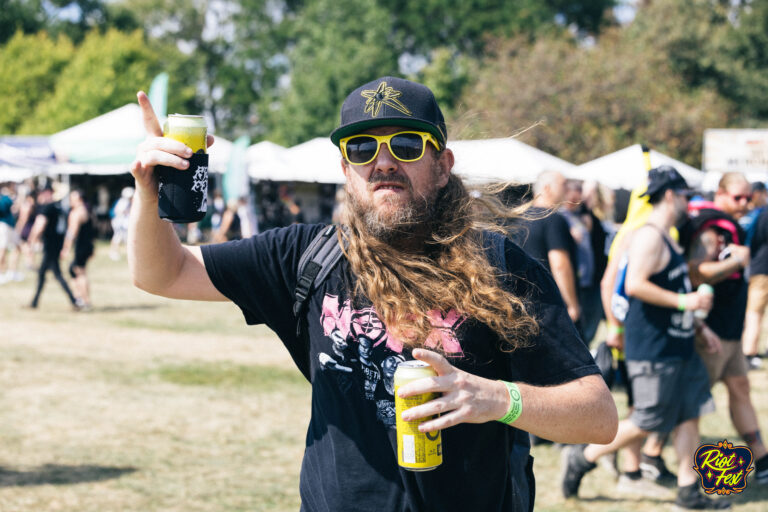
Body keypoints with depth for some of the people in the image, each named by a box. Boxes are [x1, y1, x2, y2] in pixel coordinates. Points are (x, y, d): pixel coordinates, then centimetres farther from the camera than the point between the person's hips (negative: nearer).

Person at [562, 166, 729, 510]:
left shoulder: (667, 237, 17)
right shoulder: (648, 236, -16)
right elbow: (635, 285, -28)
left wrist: (699, 326, 23)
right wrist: (683, 301, -23)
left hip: (678, 346, 10)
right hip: (652, 349, -10)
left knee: (689, 415, 7)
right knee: (648, 422, -4)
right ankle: (583, 458, 10)